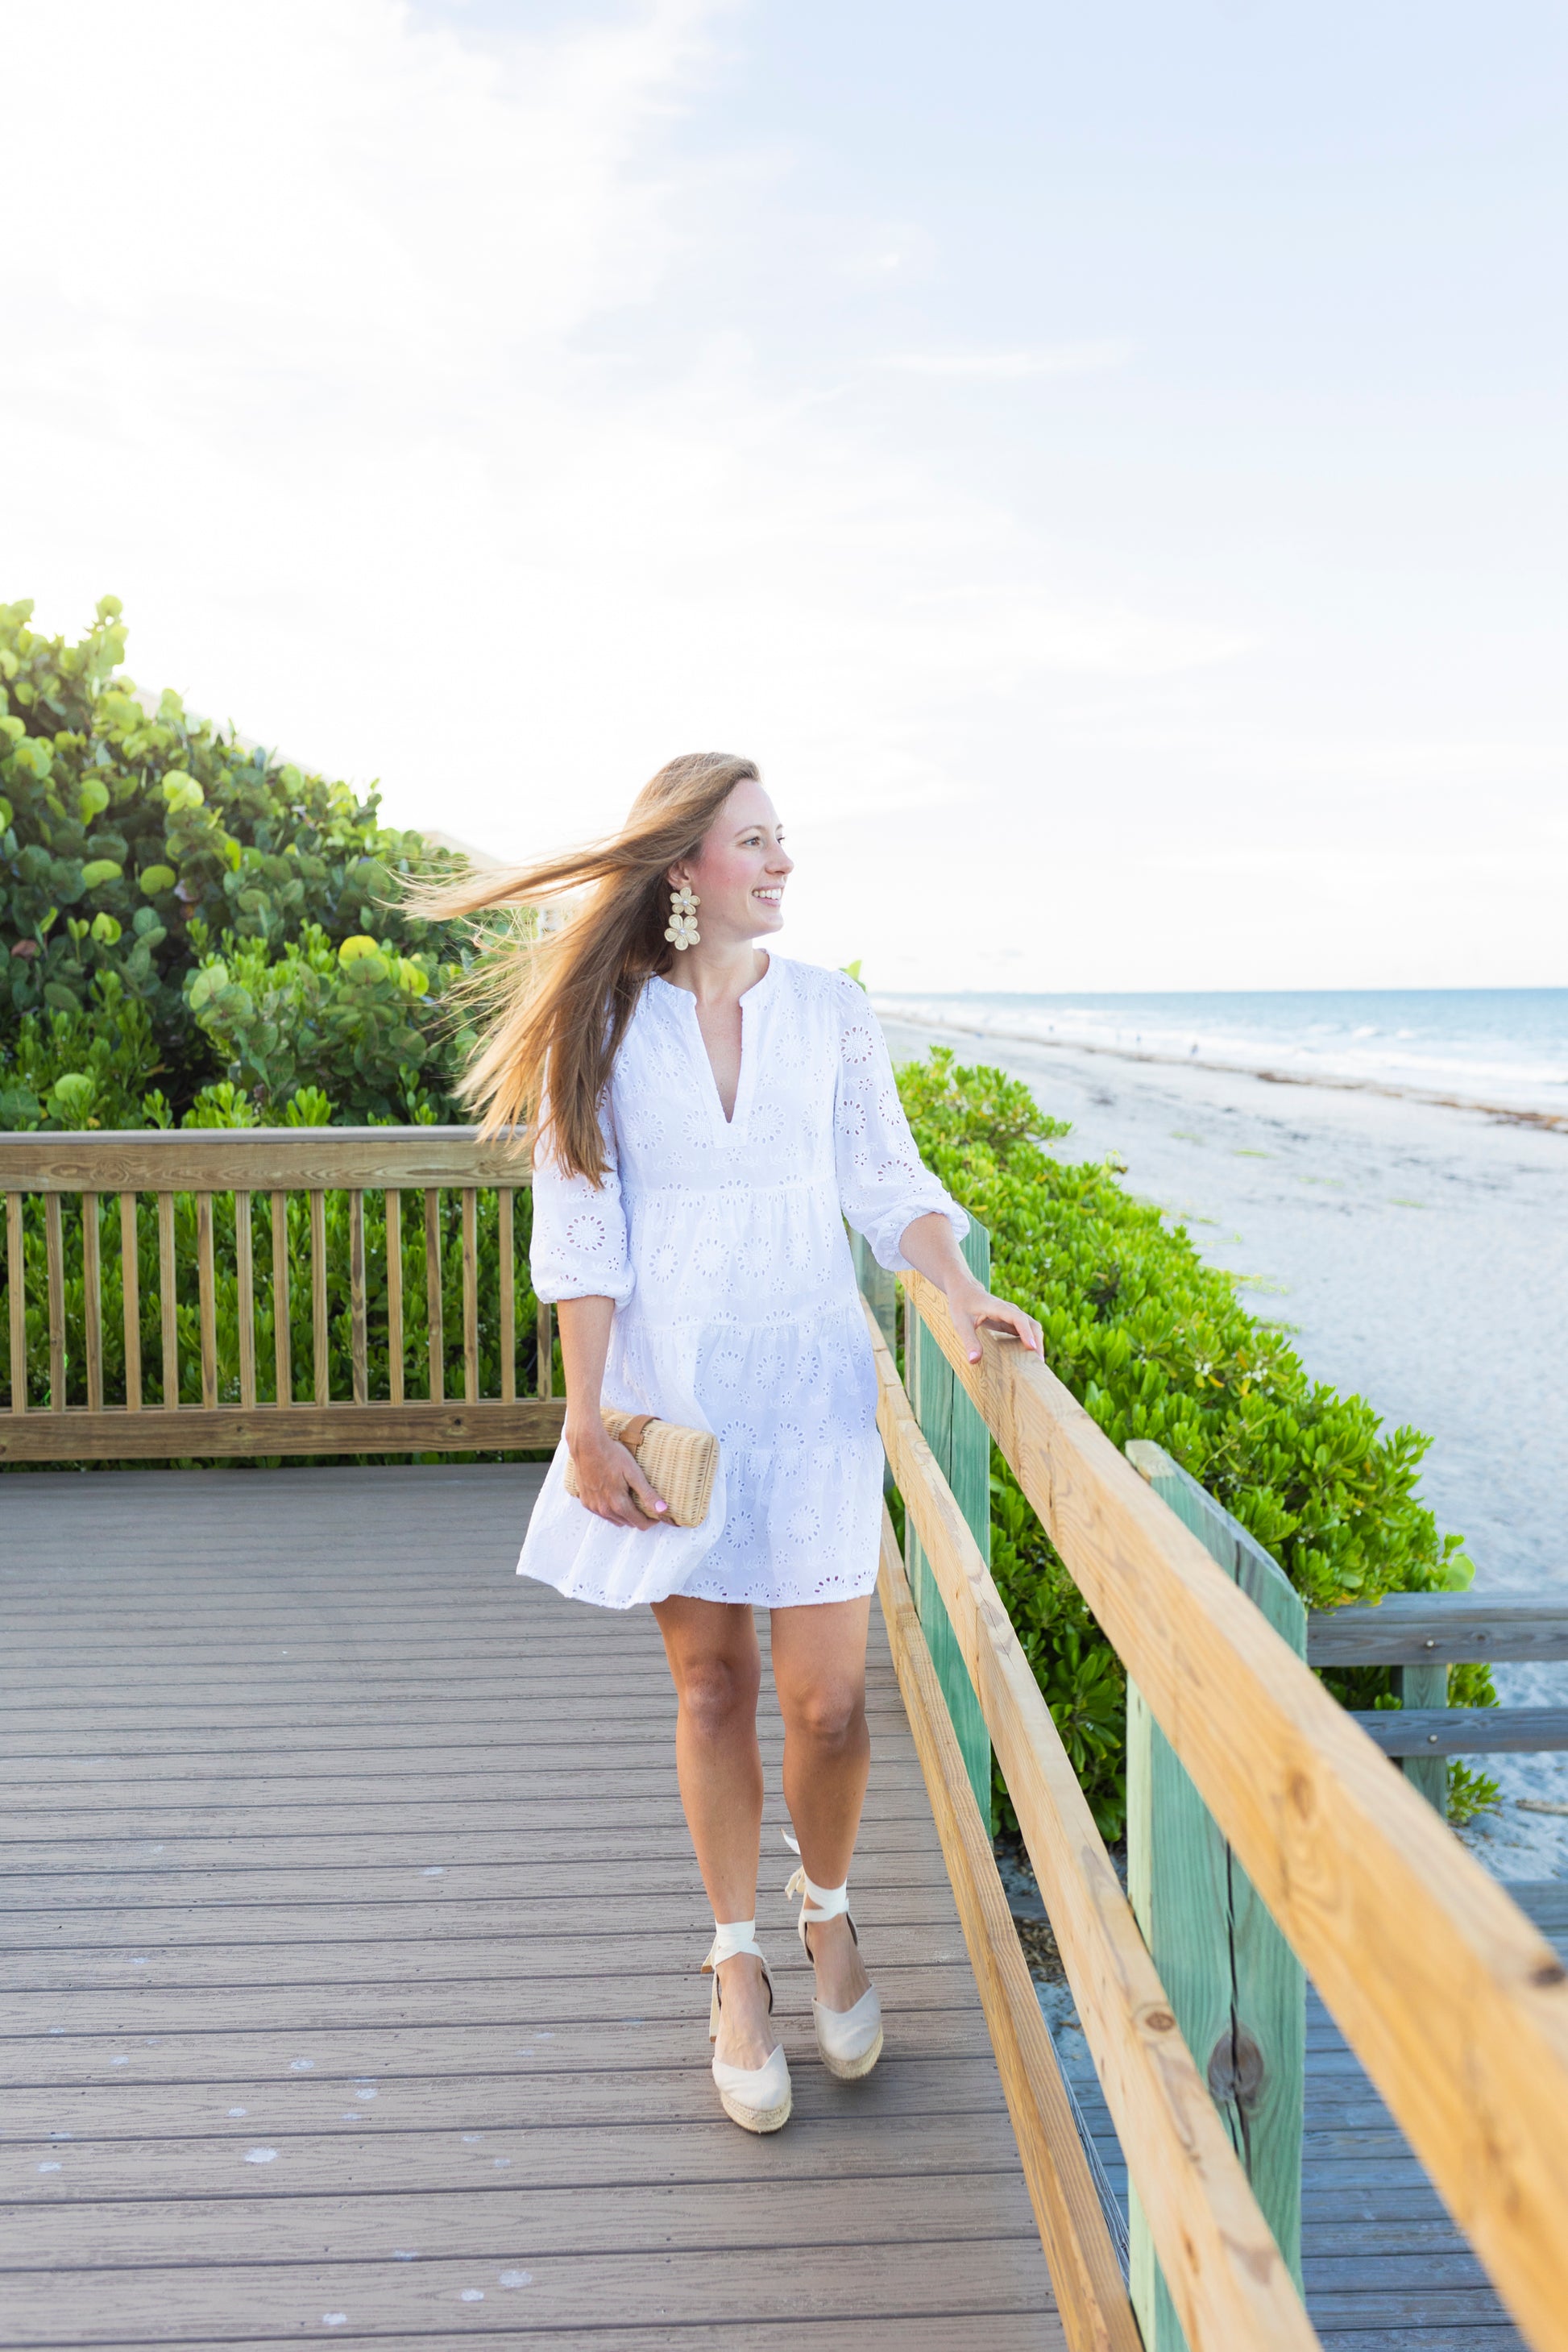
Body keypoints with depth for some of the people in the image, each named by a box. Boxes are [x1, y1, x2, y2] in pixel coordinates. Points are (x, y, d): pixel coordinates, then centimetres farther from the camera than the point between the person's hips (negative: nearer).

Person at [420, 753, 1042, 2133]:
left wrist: (961, 1292, -13)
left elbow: (887, 1180, 5)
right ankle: (738, 1965, 28)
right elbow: (579, 1230, -3)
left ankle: (829, 1910, 31)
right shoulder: (604, 1023, -2)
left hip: (810, 1373, 1)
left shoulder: (831, 1011, 3)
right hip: (669, 1382, -1)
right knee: (711, 1684, 9)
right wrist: (586, 1417, -8)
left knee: (825, 1696, 0)